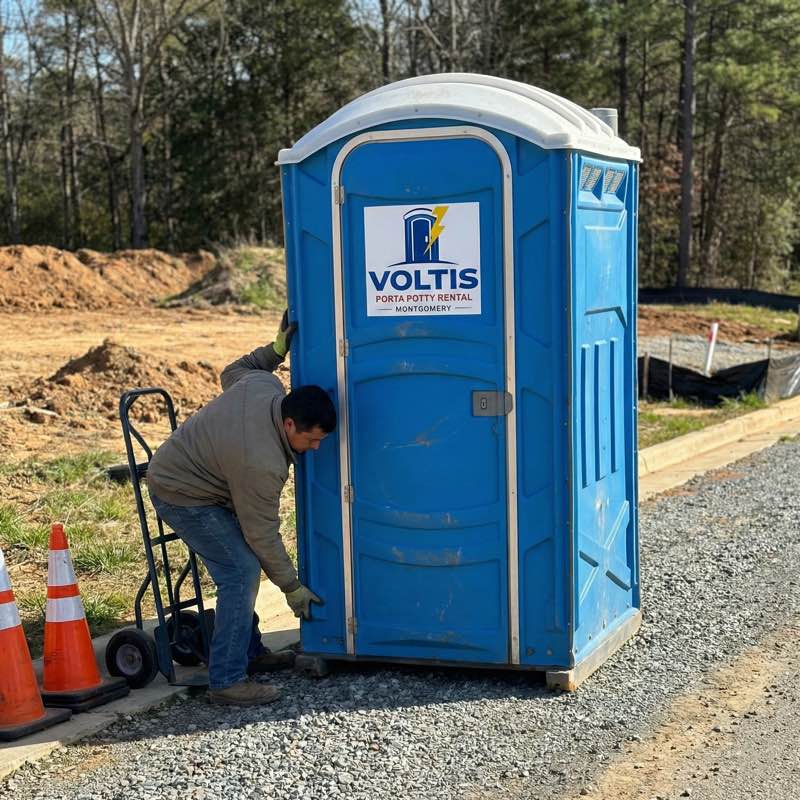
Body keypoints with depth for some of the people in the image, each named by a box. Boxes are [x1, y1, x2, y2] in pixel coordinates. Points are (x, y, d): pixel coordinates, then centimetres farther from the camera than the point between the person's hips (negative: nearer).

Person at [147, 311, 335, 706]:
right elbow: (262, 534, -23)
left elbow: (233, 371, 12)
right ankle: (227, 681, -12)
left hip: (178, 468, 10)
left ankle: (249, 652, 27)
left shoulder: (263, 385, -13)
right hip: (181, 496, -10)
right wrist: (293, 589, -13)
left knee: (241, 566, 15)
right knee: (242, 572, -15)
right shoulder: (261, 464, -33)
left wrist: (276, 349, 9)